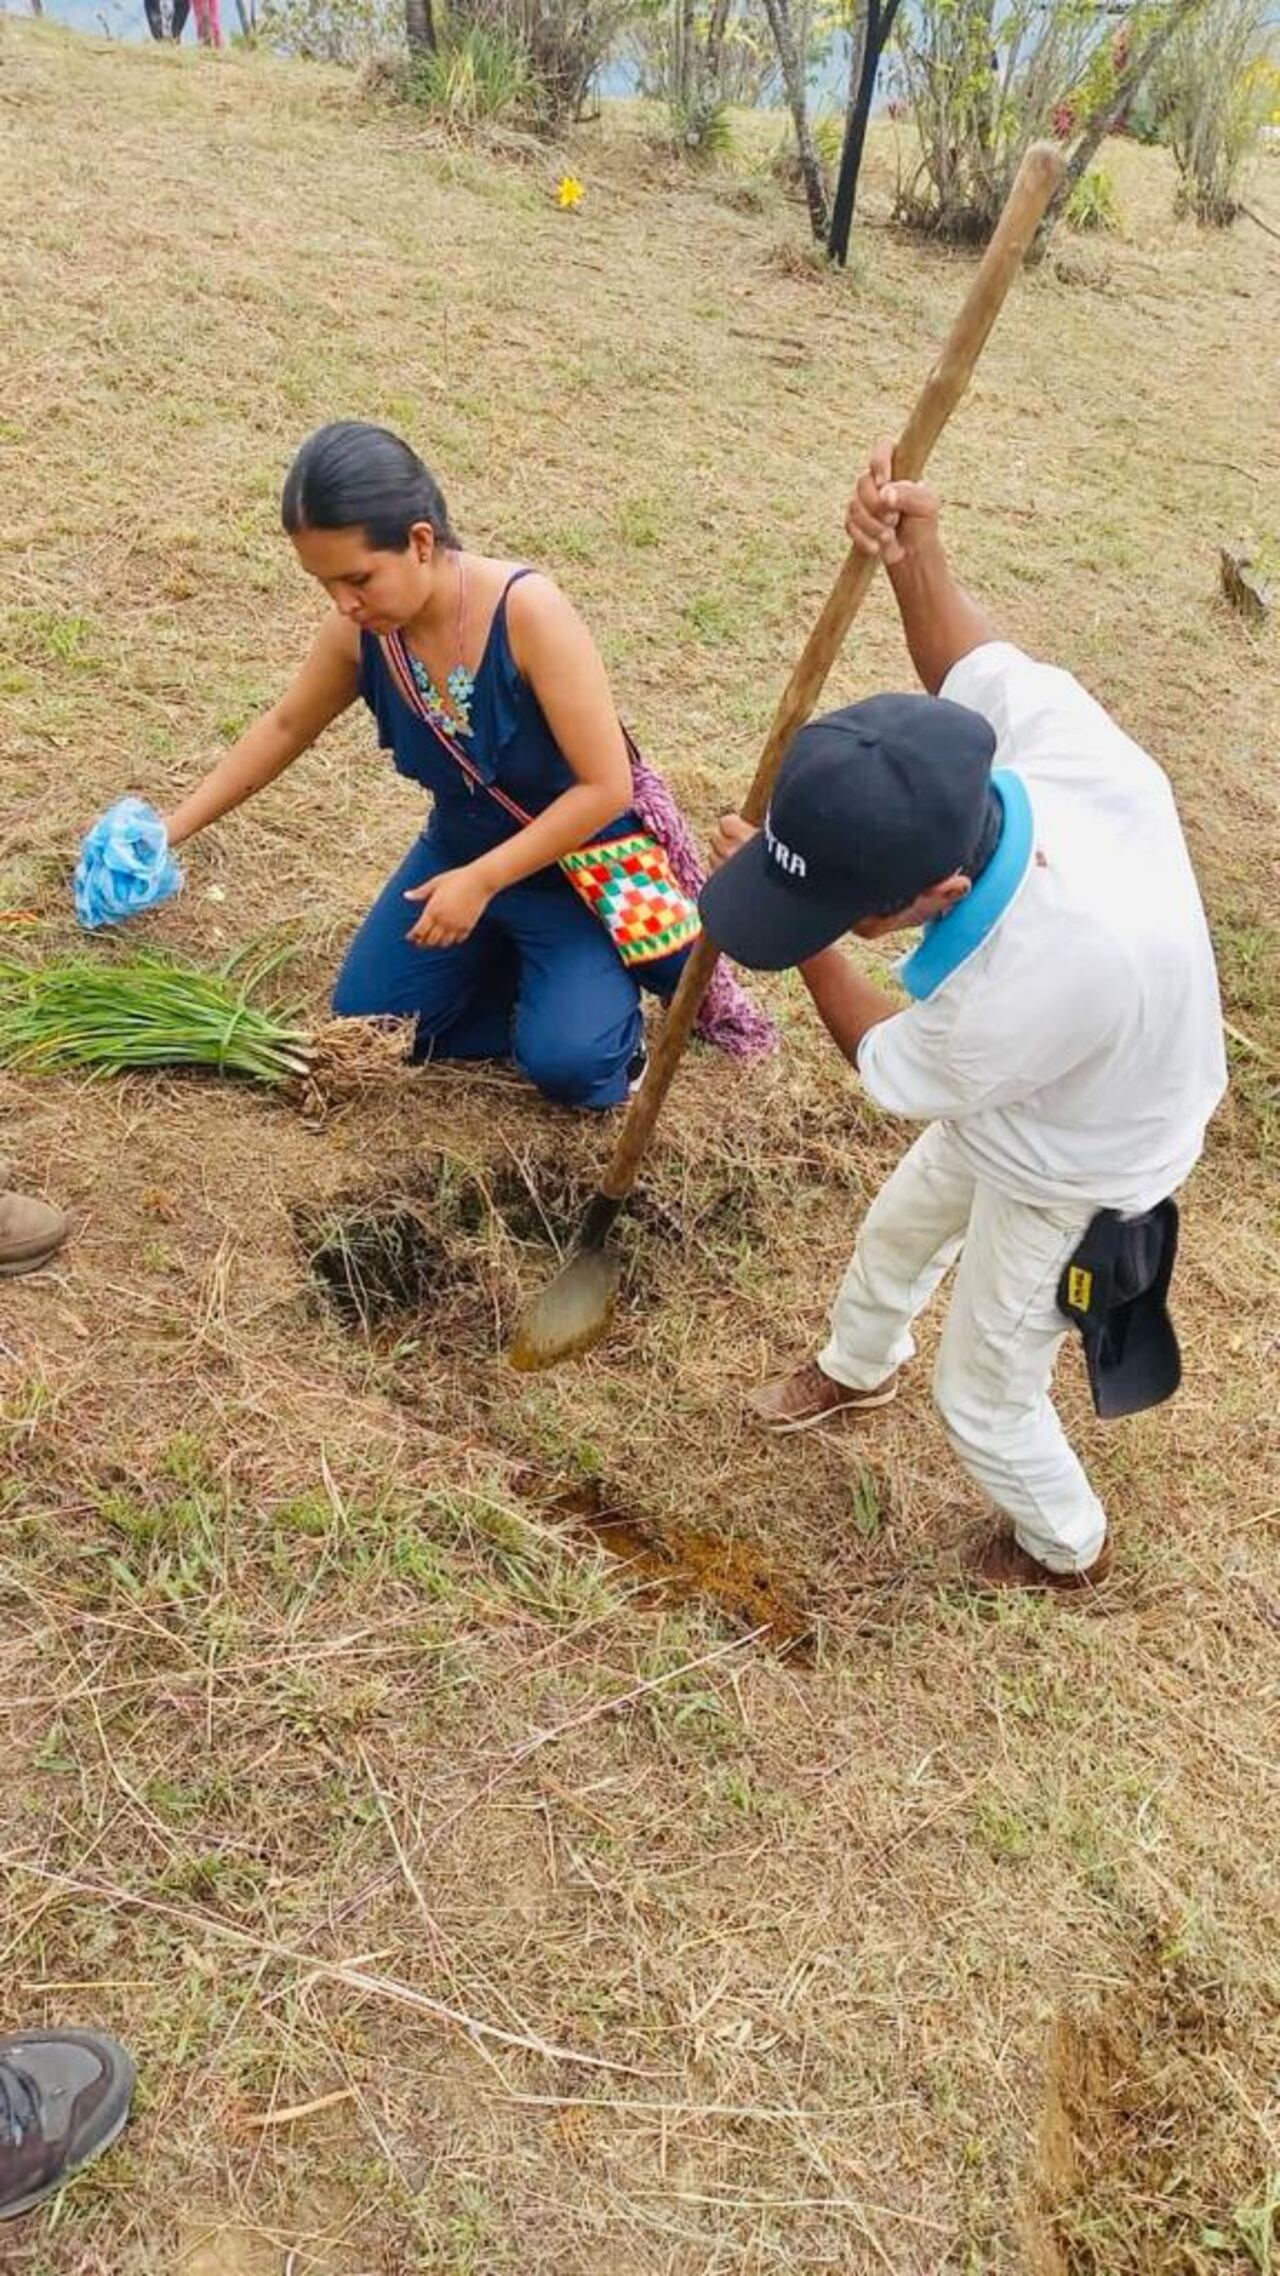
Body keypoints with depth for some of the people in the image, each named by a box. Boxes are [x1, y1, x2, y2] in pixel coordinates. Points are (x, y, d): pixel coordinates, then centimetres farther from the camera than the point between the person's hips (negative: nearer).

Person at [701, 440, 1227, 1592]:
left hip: (1065, 1187, -7)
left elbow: (891, 1065, -25)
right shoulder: (1059, 734, -32)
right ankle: (859, 1366, 67)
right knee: (898, 1230, 33)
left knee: (986, 1400, 18)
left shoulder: (1025, 980, -49)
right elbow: (973, 666, -6)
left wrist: (815, 934, -18)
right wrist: (917, 556, -22)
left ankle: (1067, 1546, 51)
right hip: (1009, 1109, 8)